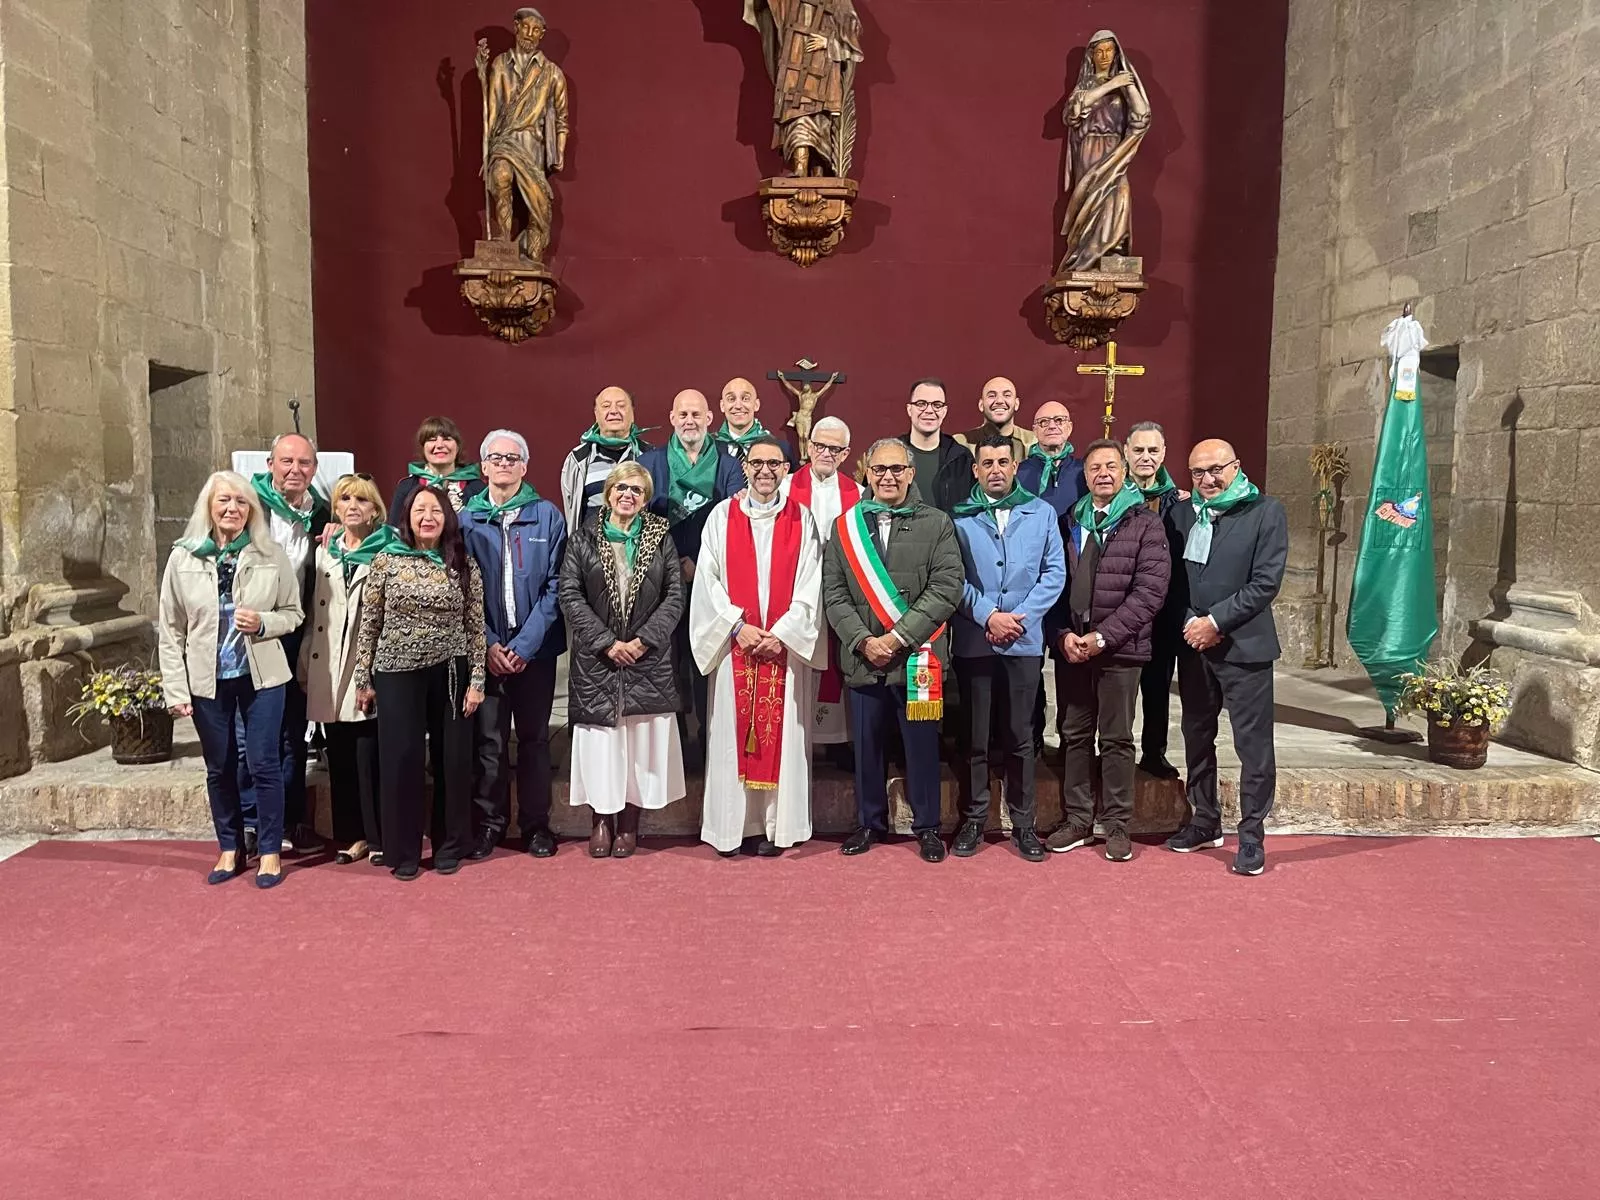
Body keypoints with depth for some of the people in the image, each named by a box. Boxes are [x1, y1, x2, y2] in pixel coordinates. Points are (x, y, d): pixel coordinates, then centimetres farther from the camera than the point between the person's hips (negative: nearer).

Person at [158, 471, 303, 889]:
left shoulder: (272, 556, -3)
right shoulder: (183, 558, -2)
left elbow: (294, 613, 4)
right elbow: (170, 629, 1)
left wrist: (263, 623, -17)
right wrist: (176, 688, -3)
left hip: (261, 677, -1)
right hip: (207, 680, 1)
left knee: (264, 765, 2)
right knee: (220, 768, 12)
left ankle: (270, 851, 16)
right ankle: (230, 849, 27)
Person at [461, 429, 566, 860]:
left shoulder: (548, 516, 0)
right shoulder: (466, 519, 3)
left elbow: (555, 585, -4)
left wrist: (526, 644, -11)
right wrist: (487, 644, -8)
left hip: (535, 648, 0)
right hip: (485, 650, 0)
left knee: (534, 737, 8)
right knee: (488, 739, 4)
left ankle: (536, 823, 19)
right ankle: (489, 821, 18)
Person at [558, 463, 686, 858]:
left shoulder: (661, 539, 6)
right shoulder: (584, 540, 5)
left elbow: (675, 595, 2)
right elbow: (570, 595, -2)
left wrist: (644, 640, -10)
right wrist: (607, 642, -11)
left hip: (648, 658, 1)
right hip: (596, 659, 0)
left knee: (642, 741, 1)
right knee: (599, 740, 0)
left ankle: (629, 822, 13)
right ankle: (601, 821, 13)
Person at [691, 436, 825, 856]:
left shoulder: (802, 520, 5)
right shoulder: (722, 516, 5)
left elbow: (810, 587, 0)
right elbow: (708, 581, 1)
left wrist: (781, 633, -11)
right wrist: (738, 626, -10)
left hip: (786, 644, 0)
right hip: (735, 643, 0)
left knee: (781, 732, 1)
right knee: (731, 732, 2)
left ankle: (775, 825, 8)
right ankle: (732, 824, 10)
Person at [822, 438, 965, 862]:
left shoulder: (937, 524, 3)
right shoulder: (844, 527, 9)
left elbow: (946, 588, -7)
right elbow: (834, 594, 4)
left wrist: (898, 637, -13)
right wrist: (863, 641, -10)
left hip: (919, 657, -2)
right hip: (863, 659, 2)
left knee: (922, 745, 5)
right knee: (867, 747, 10)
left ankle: (927, 826, 21)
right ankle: (870, 823, 26)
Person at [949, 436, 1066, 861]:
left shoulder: (1041, 513, 7)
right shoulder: (959, 517, 3)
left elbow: (1054, 573, 2)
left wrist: (1021, 617, -8)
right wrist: (988, 615, -13)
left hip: (1025, 641, 1)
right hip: (973, 641, -1)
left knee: (1020, 736, 7)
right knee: (974, 736, 6)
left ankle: (1023, 823, 16)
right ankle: (973, 820, 17)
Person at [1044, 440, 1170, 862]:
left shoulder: (1145, 524, -2)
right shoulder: (1069, 522, 10)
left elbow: (1149, 591, -9)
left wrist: (1102, 636, -15)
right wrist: (1064, 634, -7)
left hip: (1119, 649, -3)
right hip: (1070, 647, 4)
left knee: (1116, 739, 4)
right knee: (1074, 735, 10)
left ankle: (1117, 825, 15)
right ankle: (1077, 820, 20)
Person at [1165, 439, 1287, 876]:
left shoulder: (1266, 513, -4)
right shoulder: (1180, 513, 7)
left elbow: (1266, 582, -10)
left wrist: (1215, 621, -14)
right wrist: (1190, 622, -8)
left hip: (1244, 645, -4)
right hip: (1192, 645, 5)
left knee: (1254, 745, -2)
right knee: (1197, 737, 14)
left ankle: (1252, 835, 8)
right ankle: (1205, 821, 29)